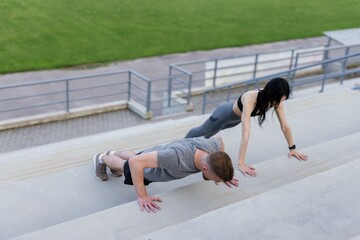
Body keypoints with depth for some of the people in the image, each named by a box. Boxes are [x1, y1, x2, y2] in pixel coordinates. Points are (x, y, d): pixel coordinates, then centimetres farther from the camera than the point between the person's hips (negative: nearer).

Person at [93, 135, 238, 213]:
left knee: (132, 156, 39)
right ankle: (102, 159, 62)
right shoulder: (178, 158, -53)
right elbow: (135, 162, -48)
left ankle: (112, 153, 69)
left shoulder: (212, 146, -35)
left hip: (157, 156, 5)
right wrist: (142, 196, -46)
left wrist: (222, 171, -10)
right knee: (124, 165, 31)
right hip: (148, 169, -5)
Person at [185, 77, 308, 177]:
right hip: (226, 113, -6)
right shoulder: (250, 100, -49)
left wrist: (292, 148, -17)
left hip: (237, 117, 6)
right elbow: (245, 133, -54)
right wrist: (241, 163, -57)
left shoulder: (277, 100, -30)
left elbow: (285, 126, -20)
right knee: (202, 130, 22)